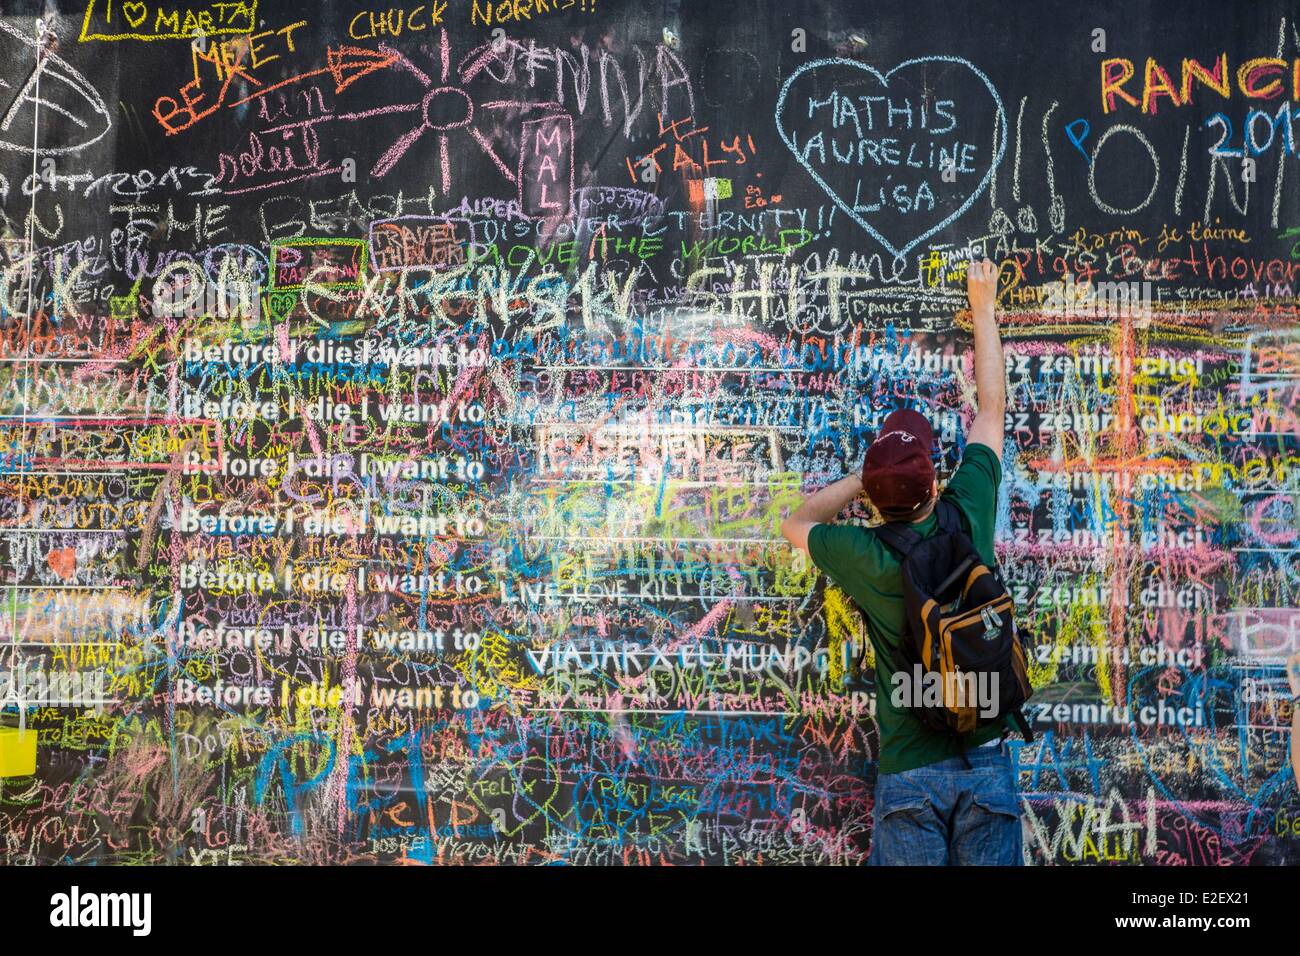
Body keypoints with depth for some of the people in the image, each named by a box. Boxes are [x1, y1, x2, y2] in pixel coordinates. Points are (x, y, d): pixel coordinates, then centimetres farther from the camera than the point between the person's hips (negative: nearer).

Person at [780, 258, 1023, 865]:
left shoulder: (864, 559, -9)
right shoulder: (966, 517, -6)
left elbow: (795, 525, 15)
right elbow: (992, 407, 9)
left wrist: (868, 475, 9)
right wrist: (983, 309, 21)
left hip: (909, 771, -2)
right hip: (986, 762, 2)